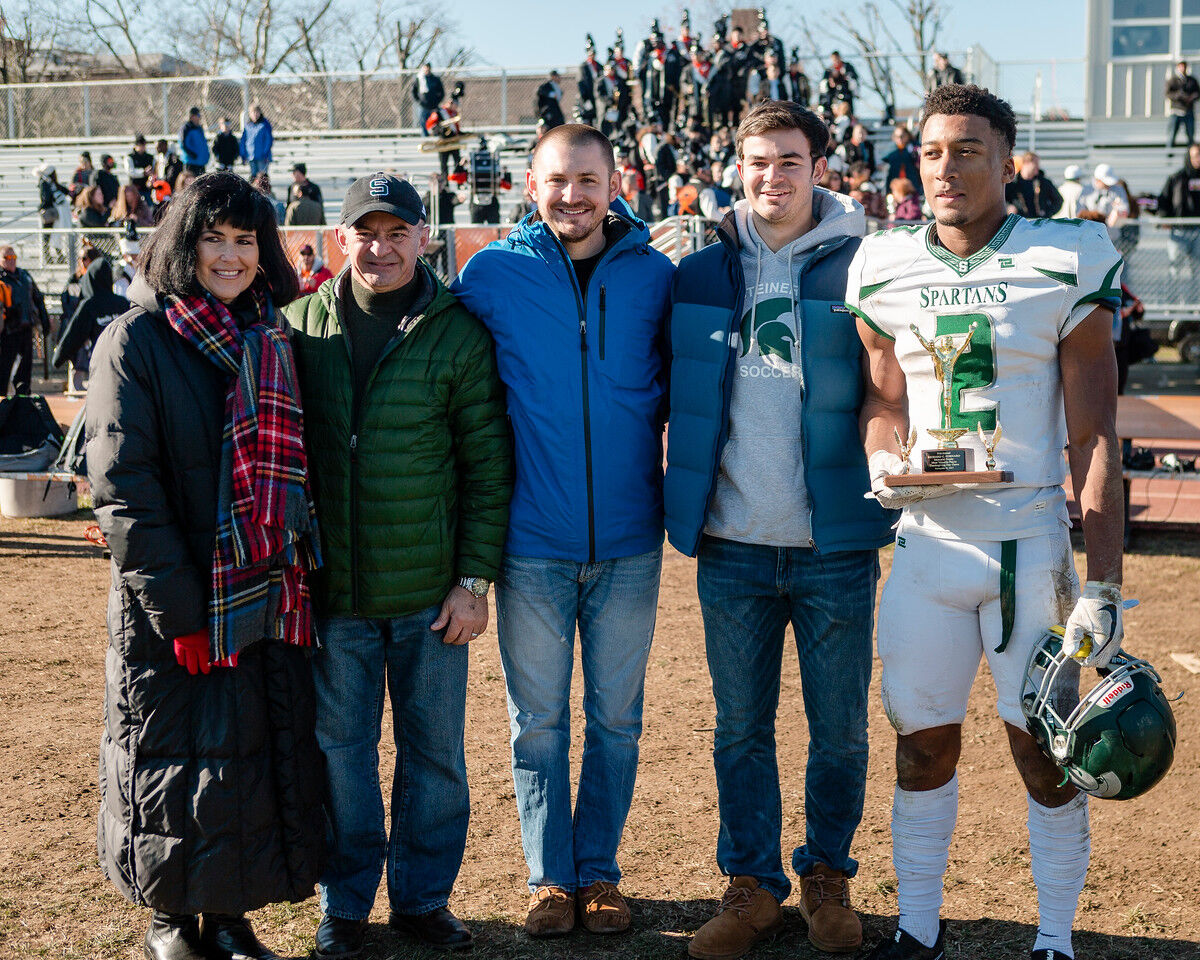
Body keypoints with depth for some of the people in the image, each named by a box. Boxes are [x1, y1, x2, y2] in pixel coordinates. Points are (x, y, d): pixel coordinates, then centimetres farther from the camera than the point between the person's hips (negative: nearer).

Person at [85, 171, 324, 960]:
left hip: (269, 597, 4)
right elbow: (122, 485, -12)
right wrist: (178, 608, -16)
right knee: (173, 759, 5)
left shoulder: (275, 342, 10)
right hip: (172, 607, -4)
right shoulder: (135, 342, -6)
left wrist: (303, 564, 3)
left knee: (265, 756, 7)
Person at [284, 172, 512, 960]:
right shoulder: (301, 326, 2)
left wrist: (475, 579, -5)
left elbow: (489, 466, -1)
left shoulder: (458, 334, -2)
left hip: (431, 592, -1)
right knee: (340, 747, 9)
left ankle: (423, 896, 26)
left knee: (436, 748, 9)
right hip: (332, 591, 1)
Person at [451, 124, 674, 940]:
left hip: (627, 540, 1)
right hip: (532, 541, -1)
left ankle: (599, 869, 24)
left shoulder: (653, 275, 0)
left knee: (617, 717, 9)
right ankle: (551, 876, 22)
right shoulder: (491, 274, -2)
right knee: (539, 719, 8)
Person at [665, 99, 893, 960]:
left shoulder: (861, 267, -1)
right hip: (732, 548, 2)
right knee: (741, 730, 11)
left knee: (840, 732, 8)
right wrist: (688, 511, 10)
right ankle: (753, 885, 25)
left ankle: (828, 875, 28)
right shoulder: (701, 273, 5)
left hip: (835, 547, -2)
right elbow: (675, 392, 14)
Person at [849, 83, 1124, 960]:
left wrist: (1103, 585, -10)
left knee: (1046, 751, 5)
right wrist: (884, 458, -14)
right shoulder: (885, 267, 3)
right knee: (923, 745, 10)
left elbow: (1092, 436, -6)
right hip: (927, 541, 2)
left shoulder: (1068, 263, -5)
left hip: (1030, 544, -2)